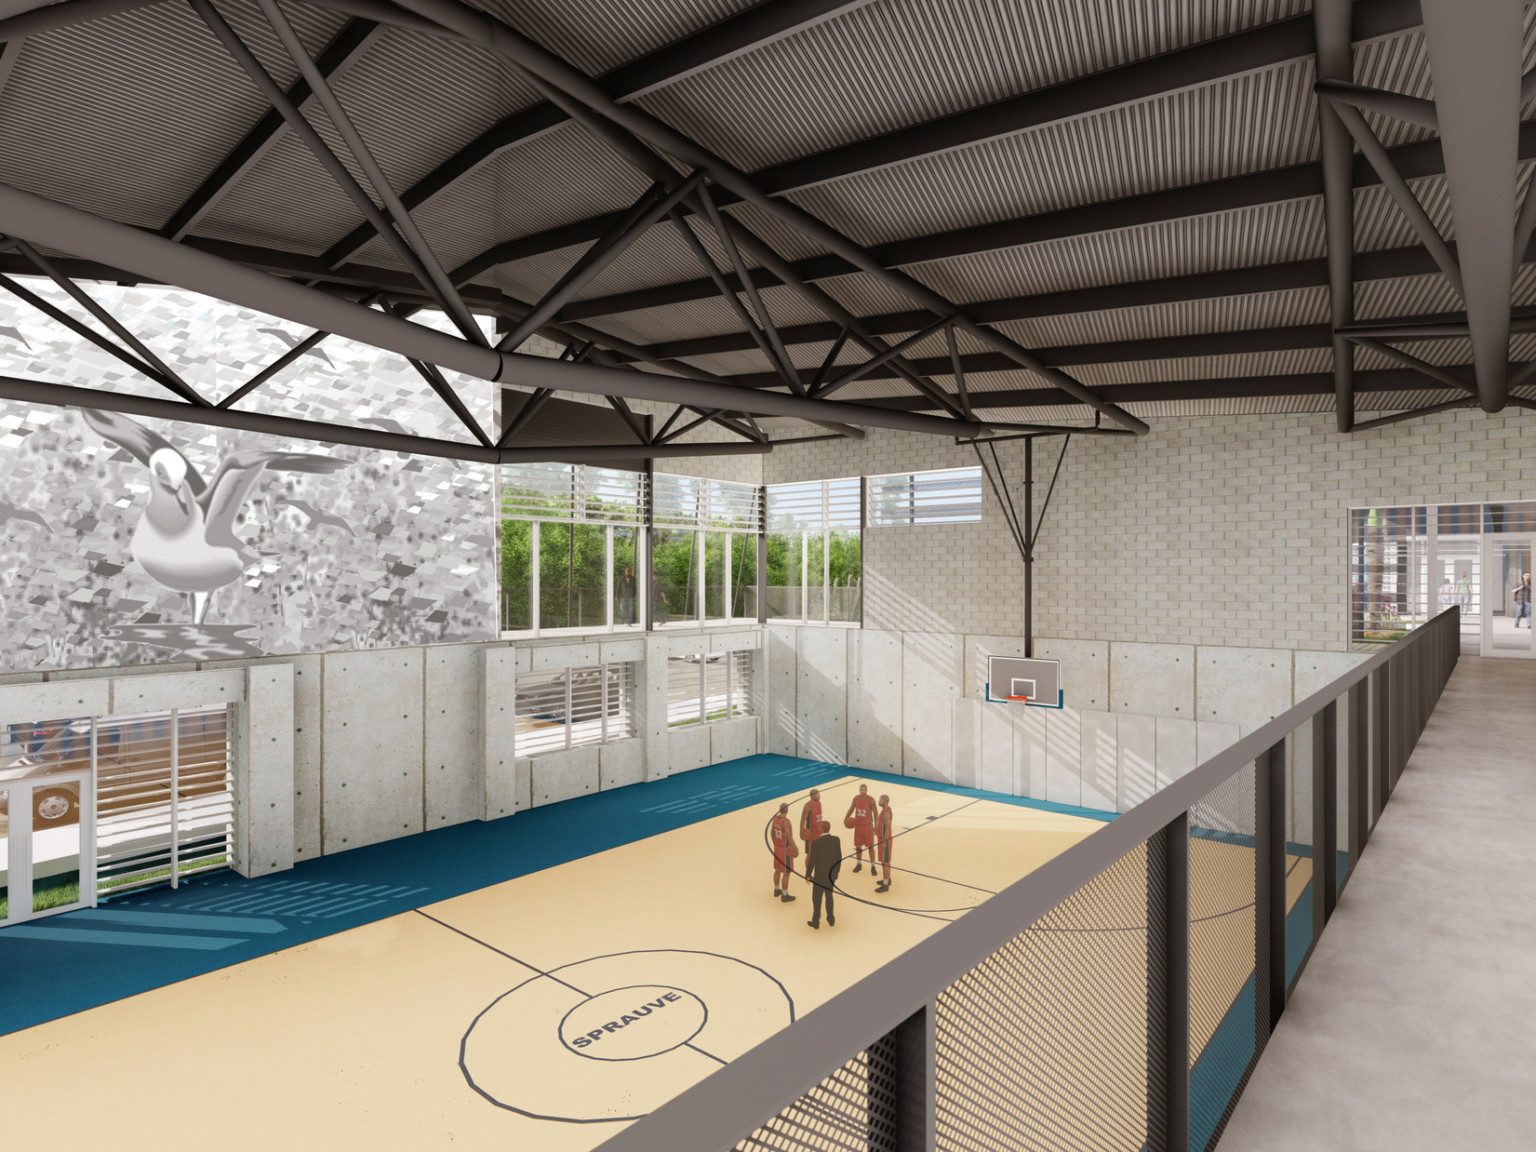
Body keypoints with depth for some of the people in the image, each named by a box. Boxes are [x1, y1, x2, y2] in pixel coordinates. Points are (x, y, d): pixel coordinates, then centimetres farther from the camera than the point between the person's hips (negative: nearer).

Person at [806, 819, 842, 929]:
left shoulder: (816, 843, -27)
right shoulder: (836, 840, -14)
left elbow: (812, 861, -19)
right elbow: (839, 857, -2)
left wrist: (808, 875, -4)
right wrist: (837, 870, 14)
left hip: (820, 875, -4)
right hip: (832, 874, 4)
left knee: (816, 898, 16)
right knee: (829, 894, 27)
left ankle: (816, 922, 29)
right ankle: (830, 919, 37)